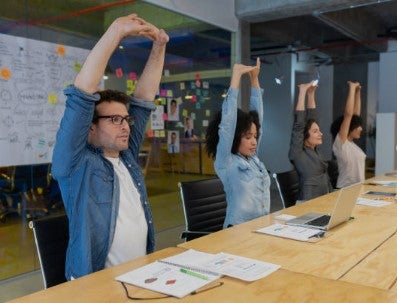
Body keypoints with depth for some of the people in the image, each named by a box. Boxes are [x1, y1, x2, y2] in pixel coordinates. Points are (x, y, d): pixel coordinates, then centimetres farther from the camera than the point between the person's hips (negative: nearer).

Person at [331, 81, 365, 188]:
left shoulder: (351, 143, 7)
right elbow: (348, 114, -20)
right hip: (346, 190, -8)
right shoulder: (340, 142, -14)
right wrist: (352, 88, -16)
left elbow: (356, 114, 9)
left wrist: (358, 91, 7)